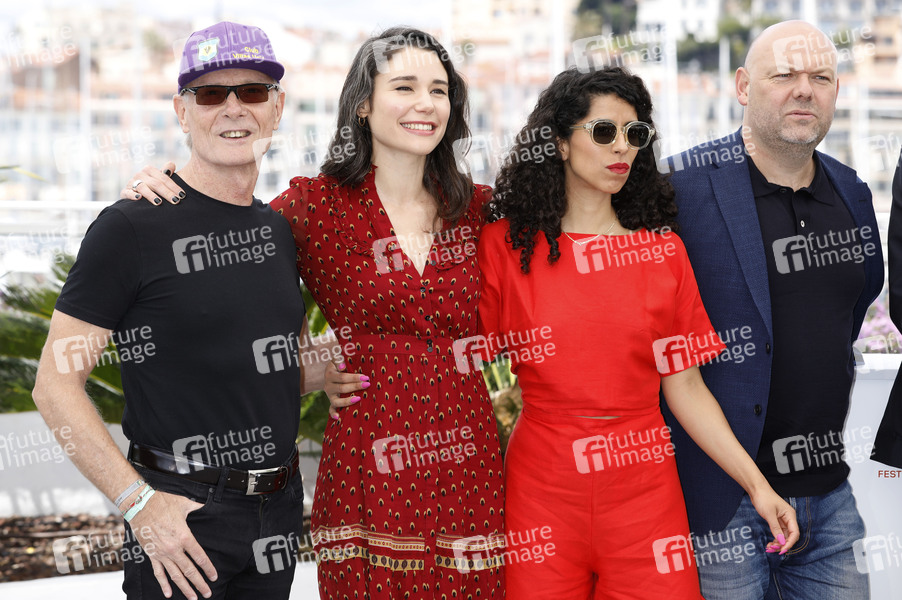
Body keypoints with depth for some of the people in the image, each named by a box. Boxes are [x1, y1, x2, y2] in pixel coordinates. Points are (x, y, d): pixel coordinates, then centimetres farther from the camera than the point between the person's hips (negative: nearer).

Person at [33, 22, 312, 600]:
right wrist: (139, 502, -18)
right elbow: (56, 385, -12)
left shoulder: (282, 229, 9)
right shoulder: (132, 227, -10)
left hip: (279, 505, 6)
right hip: (180, 512, -6)